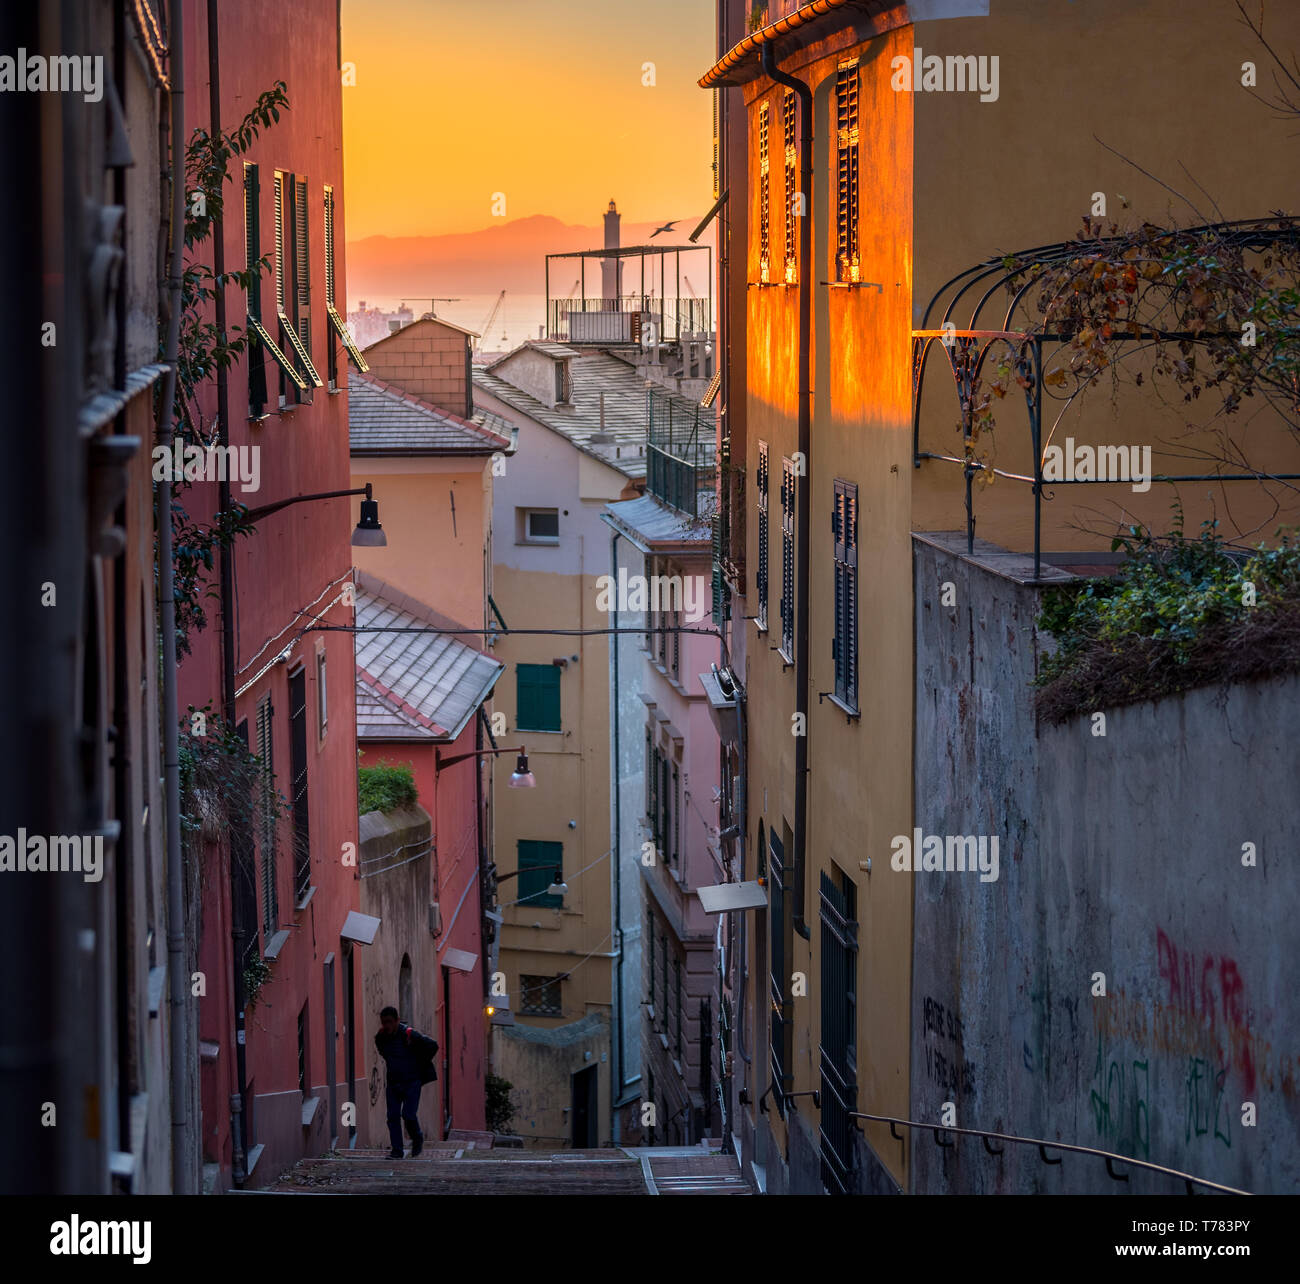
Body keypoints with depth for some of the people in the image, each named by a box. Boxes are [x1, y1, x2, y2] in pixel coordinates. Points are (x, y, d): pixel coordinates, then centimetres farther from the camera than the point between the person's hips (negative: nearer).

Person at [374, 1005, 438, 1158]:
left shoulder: (409, 1035, -17)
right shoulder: (380, 1038, 1)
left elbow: (433, 1045, -10)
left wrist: (420, 1064, -3)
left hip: (412, 1081, -5)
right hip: (393, 1082, 5)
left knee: (408, 1114, -12)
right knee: (393, 1116, -3)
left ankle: (417, 1139, 16)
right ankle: (397, 1150, 3)